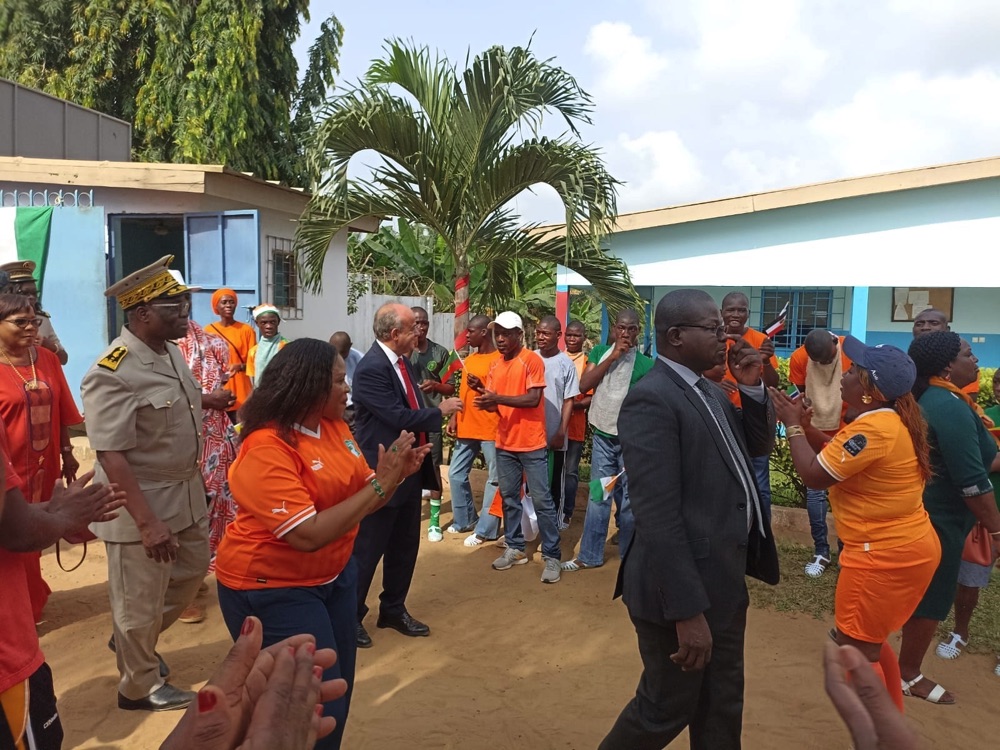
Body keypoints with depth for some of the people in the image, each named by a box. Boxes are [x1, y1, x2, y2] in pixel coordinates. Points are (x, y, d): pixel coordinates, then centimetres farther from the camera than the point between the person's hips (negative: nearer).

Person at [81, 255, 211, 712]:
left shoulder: (172, 352, 2)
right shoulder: (112, 373, -26)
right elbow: (111, 456, -27)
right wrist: (147, 522, -27)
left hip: (185, 494, 9)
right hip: (141, 503, -9)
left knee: (192, 571, 24)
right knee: (140, 602, 11)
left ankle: (133, 641, 48)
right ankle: (139, 687, 34)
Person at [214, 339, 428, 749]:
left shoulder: (335, 427, -2)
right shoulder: (265, 451, -25)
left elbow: (359, 501, 6)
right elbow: (309, 535, -32)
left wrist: (396, 474, -14)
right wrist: (381, 483, -30)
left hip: (334, 575, 8)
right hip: (272, 589, -8)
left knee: (339, 689, 19)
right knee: (318, 706, 1)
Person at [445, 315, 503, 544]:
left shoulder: (499, 359, -9)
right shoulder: (468, 359, 15)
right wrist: (454, 418, 11)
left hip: (491, 430, -8)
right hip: (466, 428, 8)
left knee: (494, 479, 2)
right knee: (456, 474, 11)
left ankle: (486, 530, 9)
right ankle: (465, 519, 27)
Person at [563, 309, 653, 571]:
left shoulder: (646, 364, -5)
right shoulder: (600, 352, 3)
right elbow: (584, 385, -9)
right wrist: (612, 357, -14)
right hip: (602, 436, 2)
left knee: (629, 498, 6)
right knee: (598, 497, 6)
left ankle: (629, 553, 22)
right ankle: (589, 555, 14)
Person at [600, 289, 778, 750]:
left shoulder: (709, 393, 8)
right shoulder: (651, 400, -21)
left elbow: (758, 447, 18)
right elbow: (657, 515, -26)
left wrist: (752, 388, 1)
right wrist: (687, 611, -26)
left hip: (724, 581, 9)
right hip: (683, 588, -9)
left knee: (721, 707, 22)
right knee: (666, 709, 11)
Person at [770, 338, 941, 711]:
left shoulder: (874, 428, -25)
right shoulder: (890, 420, 7)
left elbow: (815, 474, -21)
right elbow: (839, 452, 14)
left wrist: (793, 426, -9)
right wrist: (804, 424, 2)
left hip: (885, 555, -11)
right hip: (905, 546, 11)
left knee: (855, 649, 2)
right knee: (870, 639, 24)